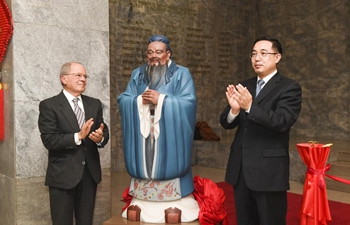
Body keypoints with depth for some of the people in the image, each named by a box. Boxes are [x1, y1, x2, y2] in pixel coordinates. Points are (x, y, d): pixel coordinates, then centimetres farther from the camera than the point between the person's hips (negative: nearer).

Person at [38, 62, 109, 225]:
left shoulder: (94, 104, 9)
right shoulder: (49, 105, -6)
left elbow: (104, 132, 6)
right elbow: (49, 140, -14)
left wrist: (101, 137, -17)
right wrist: (78, 137, -25)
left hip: (90, 173, 4)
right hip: (63, 174, -4)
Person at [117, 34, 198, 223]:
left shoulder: (181, 74, 2)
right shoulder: (137, 75, 14)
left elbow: (189, 102, -10)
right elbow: (122, 100, 7)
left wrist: (161, 99, -16)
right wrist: (140, 101, -11)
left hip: (169, 142, -3)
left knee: (168, 171, -4)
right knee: (145, 172, 5)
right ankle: (143, 206, 16)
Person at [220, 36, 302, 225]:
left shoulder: (289, 87, -6)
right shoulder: (244, 87, 11)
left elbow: (282, 122, -19)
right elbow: (226, 123, 5)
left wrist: (250, 107, -30)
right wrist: (234, 109, -17)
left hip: (269, 171, -5)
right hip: (240, 169, 6)